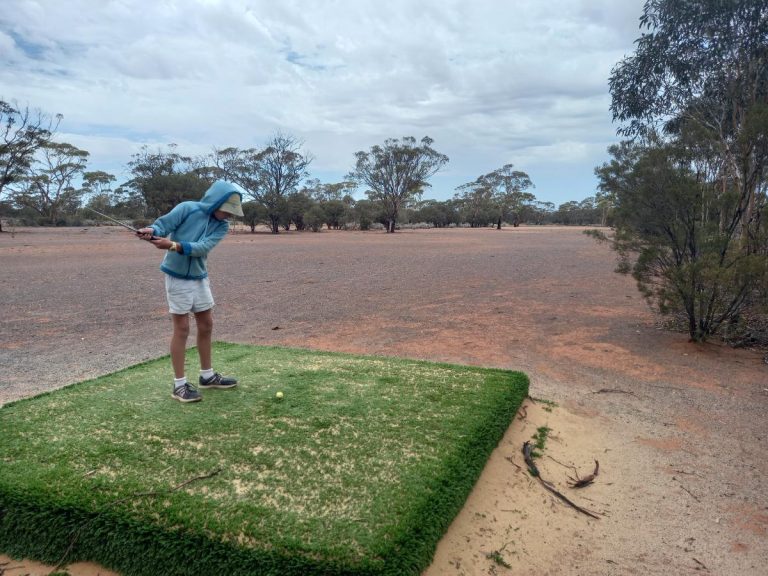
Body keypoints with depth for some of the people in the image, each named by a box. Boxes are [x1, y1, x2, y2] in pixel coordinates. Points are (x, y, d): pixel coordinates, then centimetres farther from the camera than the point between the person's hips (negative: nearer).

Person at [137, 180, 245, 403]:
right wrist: (151, 231, -39)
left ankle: (207, 375, 27)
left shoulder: (222, 225, -3)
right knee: (182, 329, -4)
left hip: (200, 278, 6)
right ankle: (179, 384, 6)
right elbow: (162, 225, -15)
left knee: (206, 325, 11)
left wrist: (174, 246, -32)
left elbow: (203, 247, -17)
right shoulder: (187, 208, -13)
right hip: (178, 277, -6)